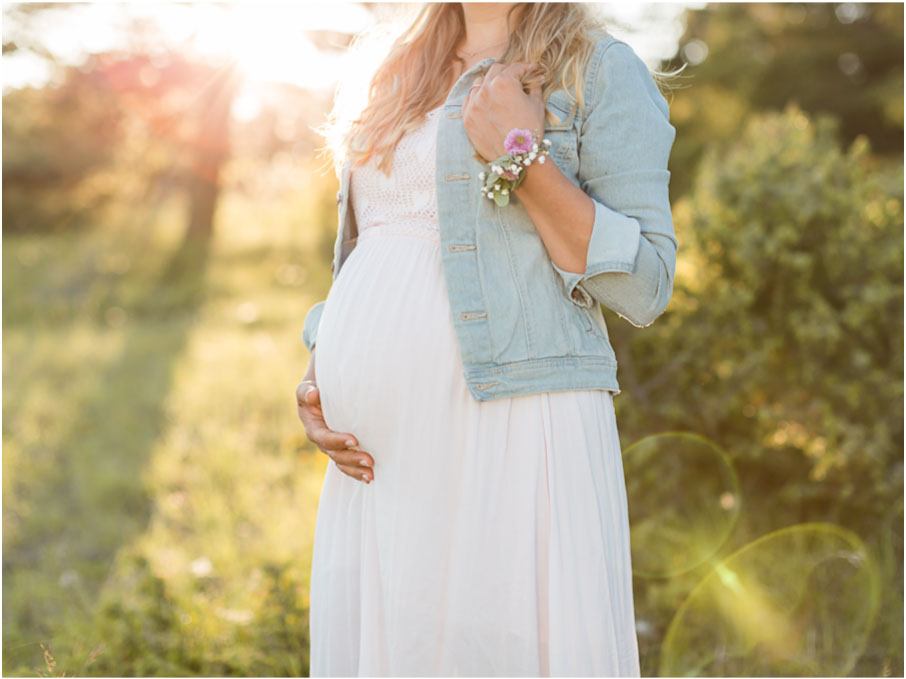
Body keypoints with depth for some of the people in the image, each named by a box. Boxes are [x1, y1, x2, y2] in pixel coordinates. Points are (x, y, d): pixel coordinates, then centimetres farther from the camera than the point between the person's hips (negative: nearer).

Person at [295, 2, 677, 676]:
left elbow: (645, 288, -5)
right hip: (377, 462, 6)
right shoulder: (394, 88, 22)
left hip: (512, 437, -6)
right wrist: (315, 381, 10)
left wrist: (521, 155, -12)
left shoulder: (601, 69, 3)